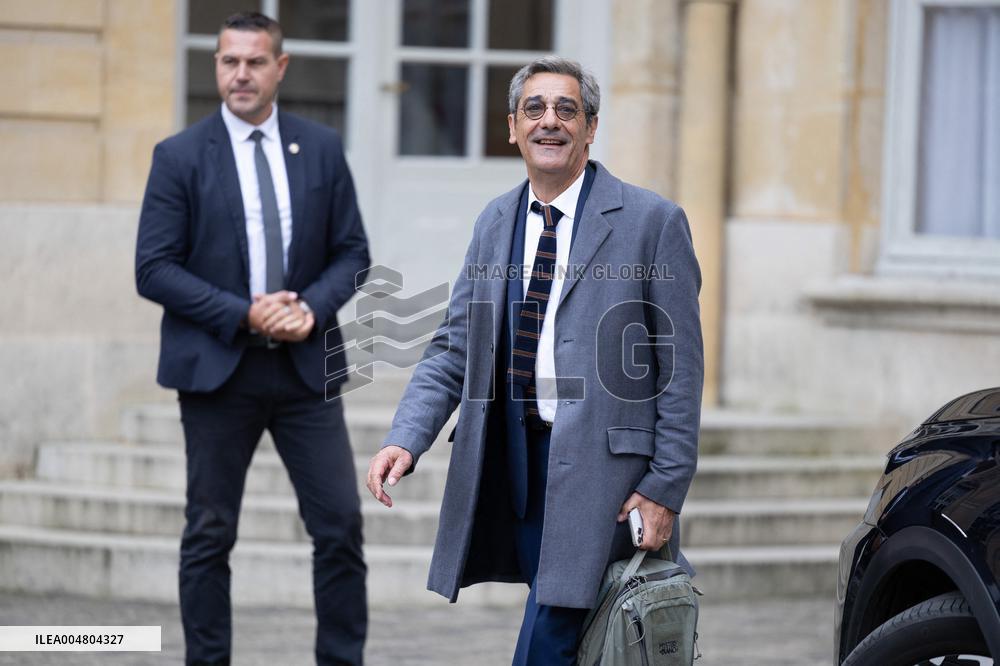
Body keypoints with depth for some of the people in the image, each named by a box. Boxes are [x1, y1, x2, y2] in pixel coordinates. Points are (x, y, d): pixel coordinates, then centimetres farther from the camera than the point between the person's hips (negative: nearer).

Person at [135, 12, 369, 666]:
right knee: (210, 535, 4)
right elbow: (154, 269, -6)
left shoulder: (322, 148, 6)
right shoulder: (180, 157, -2)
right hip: (216, 367, -2)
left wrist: (313, 307, -11)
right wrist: (243, 315, -16)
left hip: (306, 366, 2)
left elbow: (353, 253, 8)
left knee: (341, 525, -1)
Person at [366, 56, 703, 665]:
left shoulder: (652, 221, -5)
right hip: (515, 460, 6)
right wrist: (405, 440, -5)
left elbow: (681, 370, -5)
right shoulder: (496, 224, 12)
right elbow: (453, 349, 11)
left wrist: (665, 489, -10)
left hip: (599, 462, -6)